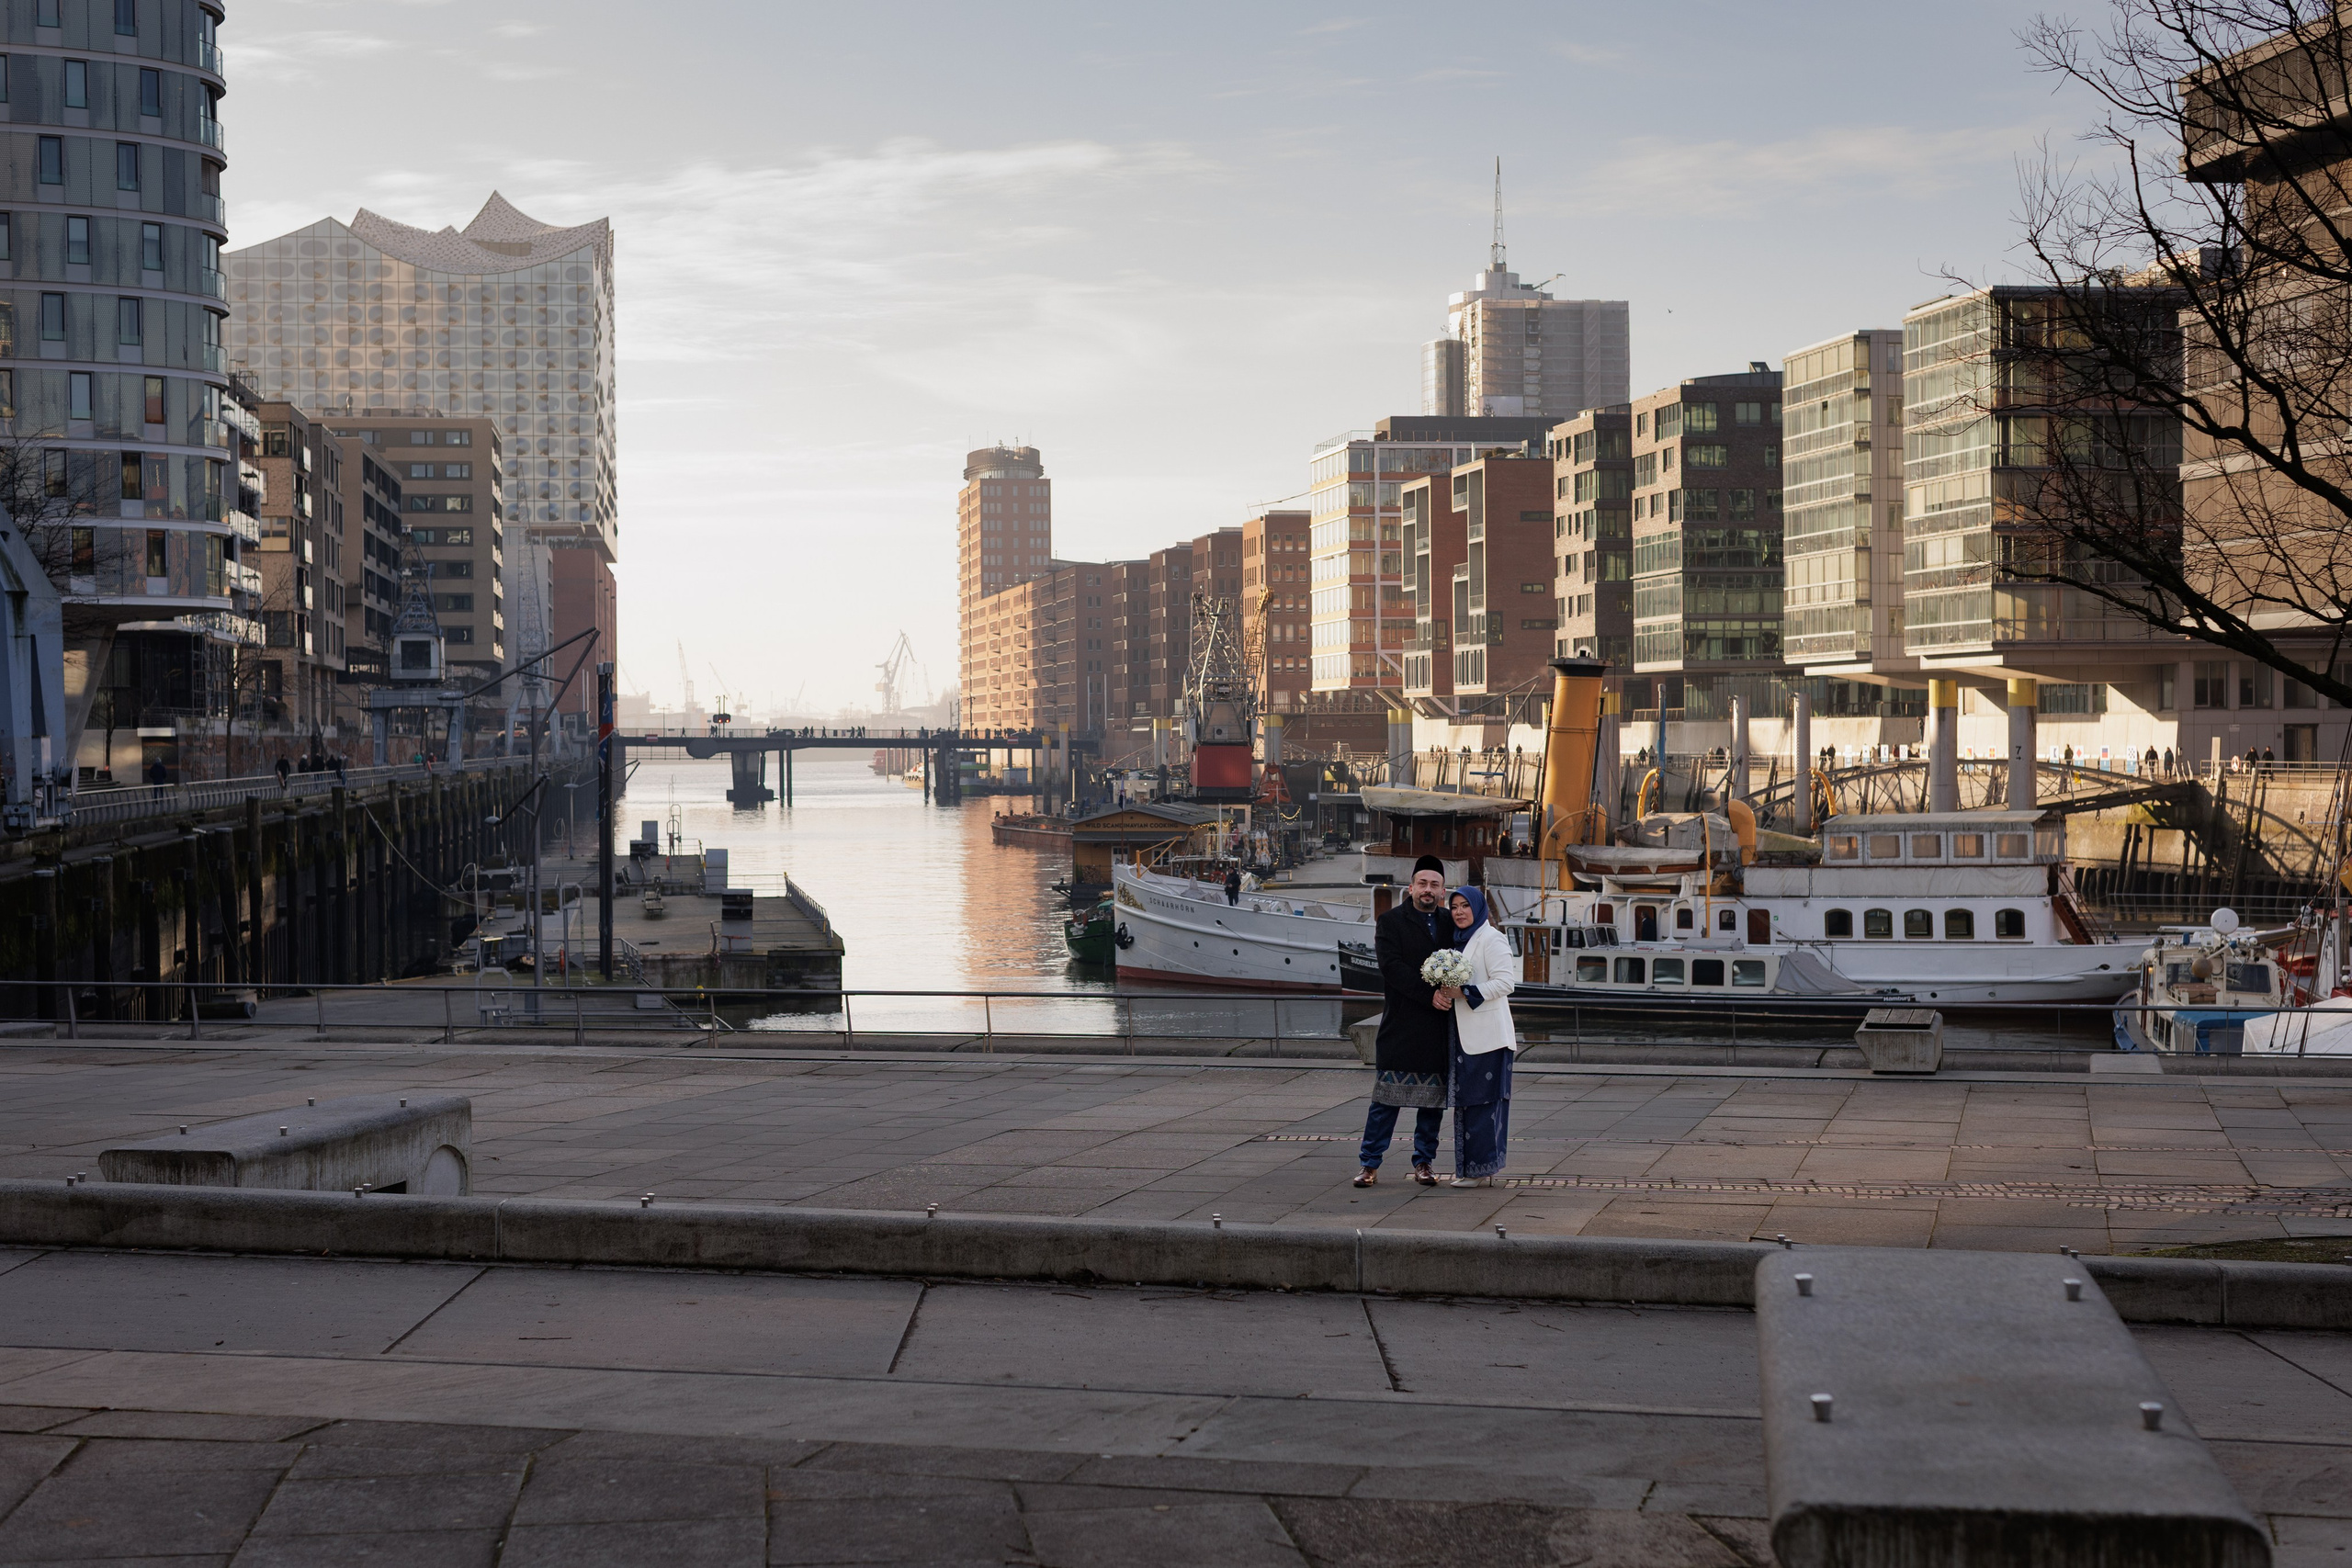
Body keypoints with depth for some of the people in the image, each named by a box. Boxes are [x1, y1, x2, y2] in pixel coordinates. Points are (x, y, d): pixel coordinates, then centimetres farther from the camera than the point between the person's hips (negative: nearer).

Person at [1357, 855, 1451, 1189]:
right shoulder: (1391, 921, 0)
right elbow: (1392, 967, -11)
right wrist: (1430, 995, -18)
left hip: (1440, 1026, 4)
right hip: (1400, 1022, -4)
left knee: (1434, 1098, 7)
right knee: (1386, 1097, -4)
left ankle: (1424, 1162, 17)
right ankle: (1369, 1163, 1)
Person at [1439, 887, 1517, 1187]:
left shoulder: (1491, 939, -9)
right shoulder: (1459, 940, 19)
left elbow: (1505, 982, -17)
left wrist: (1465, 992, -19)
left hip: (1486, 1035, -9)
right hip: (1464, 1035, 9)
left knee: (1481, 1100, -7)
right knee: (1465, 1102, 9)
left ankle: (1481, 1170, -4)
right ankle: (1469, 1167, 13)